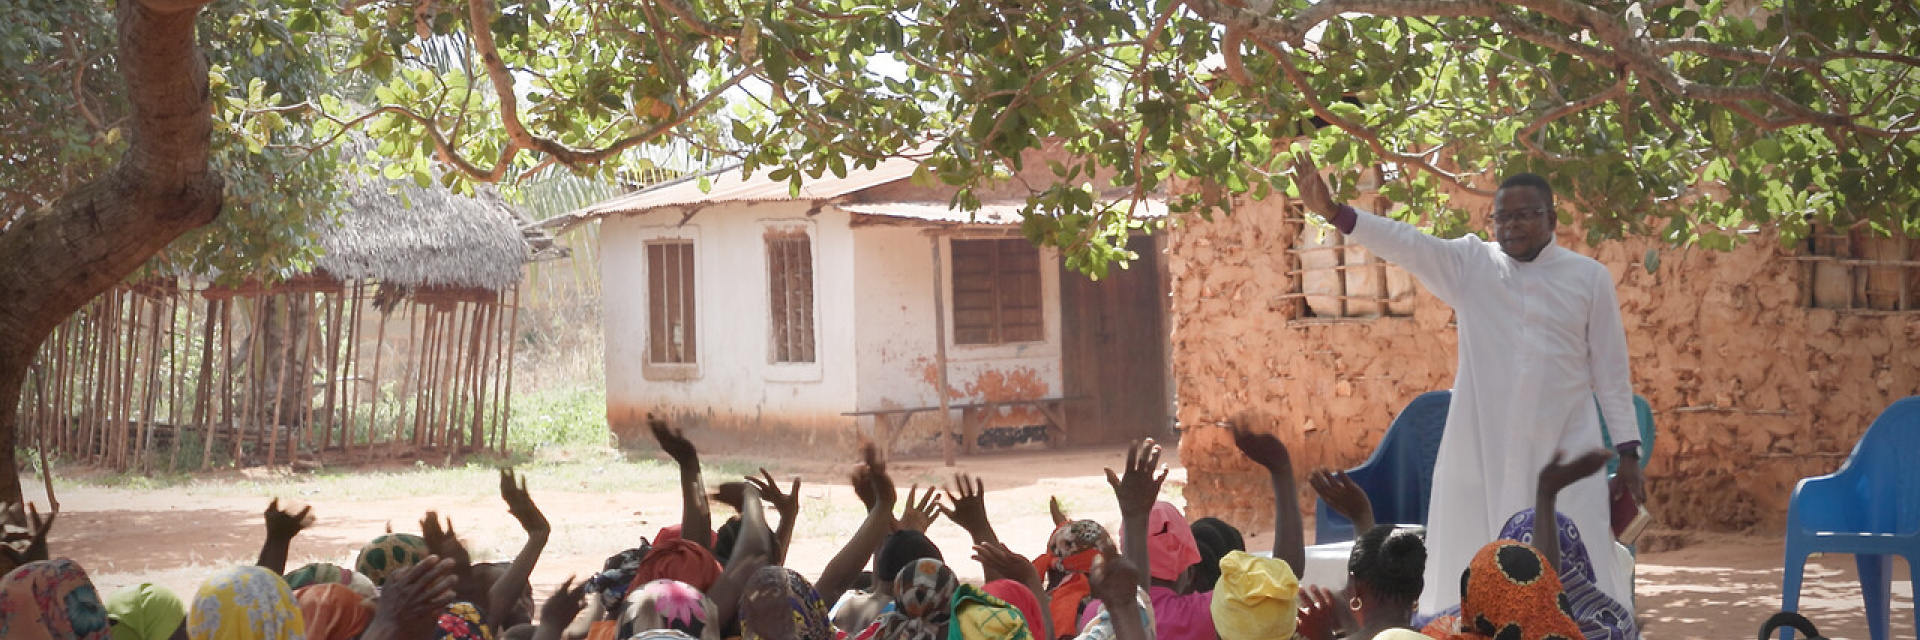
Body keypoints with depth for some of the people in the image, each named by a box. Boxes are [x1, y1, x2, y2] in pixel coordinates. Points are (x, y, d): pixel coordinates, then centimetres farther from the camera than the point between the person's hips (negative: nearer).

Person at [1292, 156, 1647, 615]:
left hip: (1566, 451, -1)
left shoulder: (1589, 277, 4)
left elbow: (1611, 371, 7)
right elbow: (1406, 244, -11)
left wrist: (1628, 453, 2)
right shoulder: (1469, 263, 4)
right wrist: (1335, 213, -27)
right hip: (1482, 450, 1)